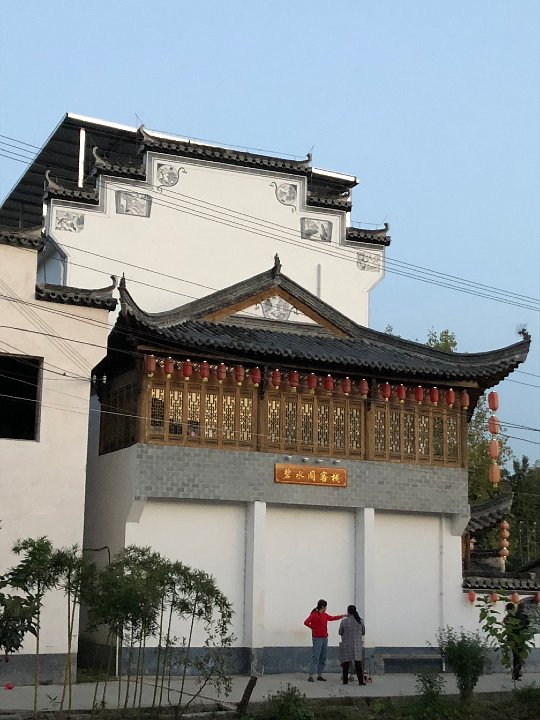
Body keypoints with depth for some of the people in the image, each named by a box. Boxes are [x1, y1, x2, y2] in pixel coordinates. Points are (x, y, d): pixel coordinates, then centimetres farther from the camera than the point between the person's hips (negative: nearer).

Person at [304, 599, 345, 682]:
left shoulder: (325, 615, 14)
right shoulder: (314, 614, -10)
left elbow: (332, 618, 30)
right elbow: (306, 622, -18)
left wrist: (342, 616, 32)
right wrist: (313, 628, -9)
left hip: (325, 638, 8)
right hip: (317, 638, -8)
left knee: (323, 657, 8)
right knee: (315, 657, -10)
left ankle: (319, 675, 13)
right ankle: (311, 676, -9)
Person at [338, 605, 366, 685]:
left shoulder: (344, 621, -7)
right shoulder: (360, 621, 0)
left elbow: (340, 632, 3)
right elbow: (363, 633, 11)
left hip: (346, 644, -2)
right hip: (357, 644, 2)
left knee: (346, 663, 6)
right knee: (358, 663, 3)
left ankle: (345, 680, 8)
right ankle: (361, 680, -1)